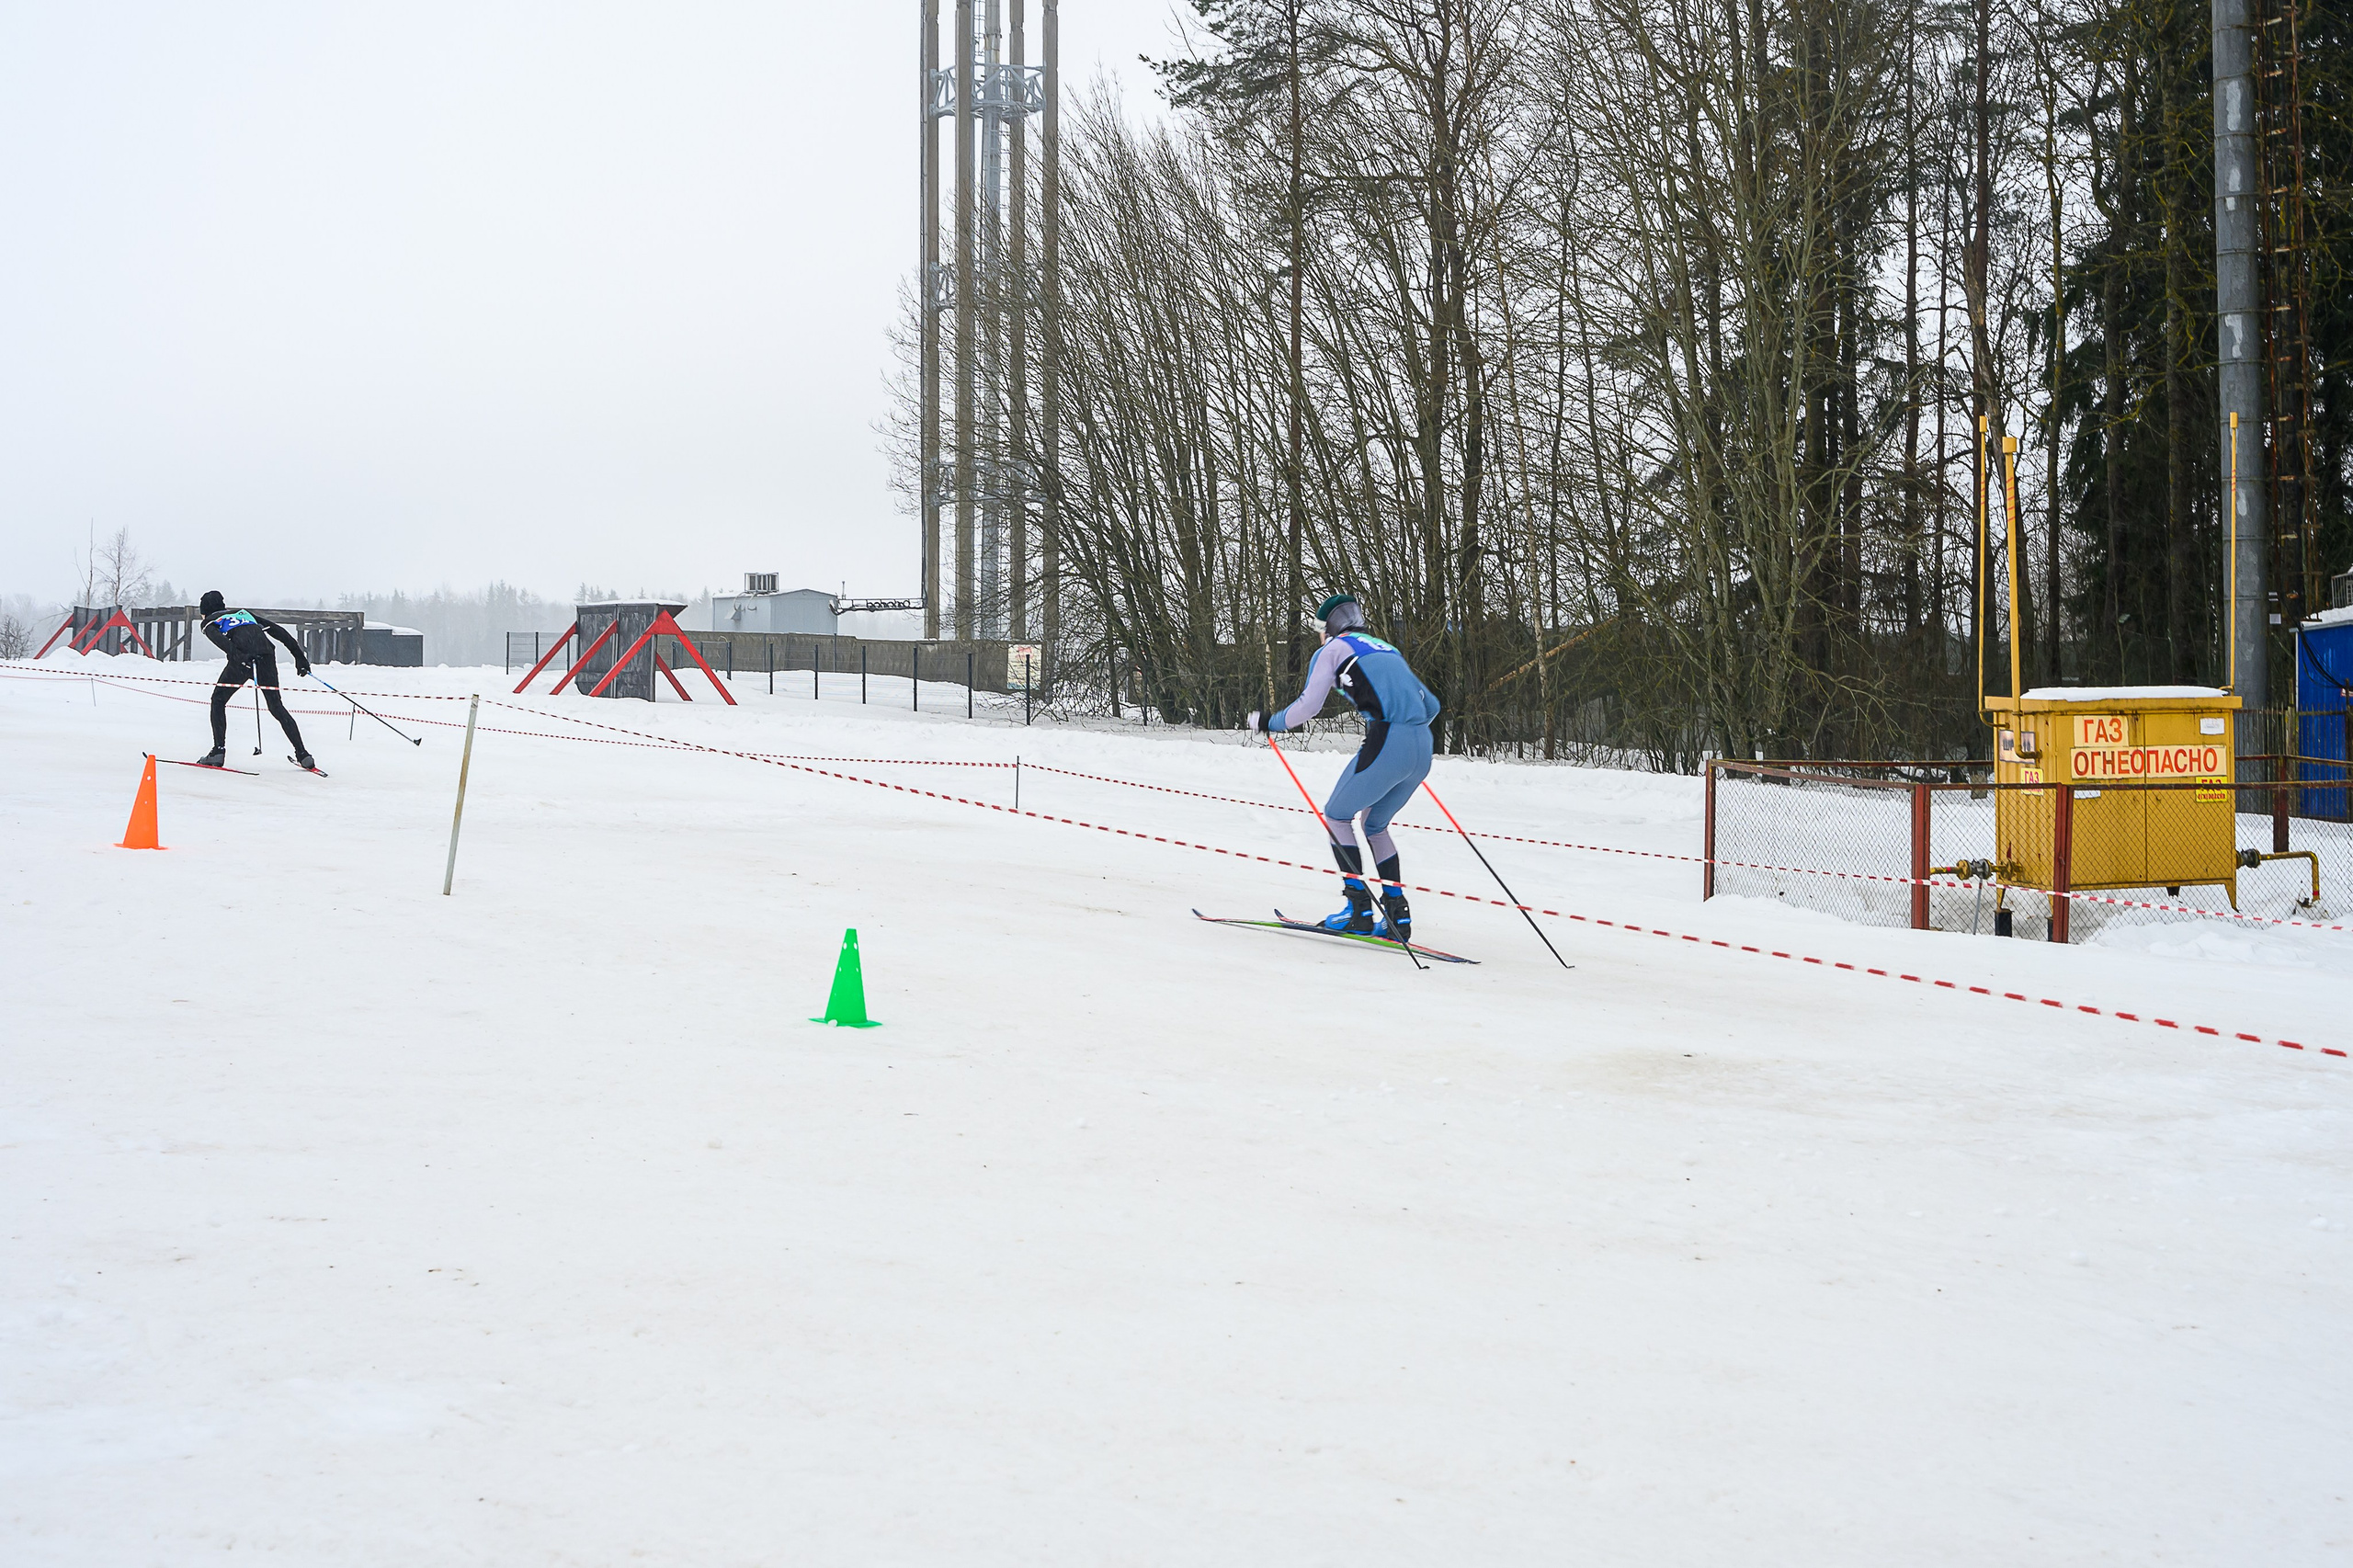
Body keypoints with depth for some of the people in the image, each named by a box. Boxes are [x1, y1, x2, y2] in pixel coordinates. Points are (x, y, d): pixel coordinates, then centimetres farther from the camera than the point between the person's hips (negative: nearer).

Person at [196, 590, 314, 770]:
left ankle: (219, 750, 6)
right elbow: (277, 630, 25)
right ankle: (302, 754, 3)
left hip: (242, 658, -4)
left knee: (218, 701, 17)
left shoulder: (210, 622, 23)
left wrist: (235, 655, -21)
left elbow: (218, 638, -4)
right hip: (266, 655, 4)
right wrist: (299, 655, 21)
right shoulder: (243, 613, 36)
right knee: (276, 706, 12)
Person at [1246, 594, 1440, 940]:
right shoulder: (1387, 650, 29)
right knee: (1375, 824, 24)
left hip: (1387, 745, -7)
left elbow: (1308, 706, 1)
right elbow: (1430, 705, 28)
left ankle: (1359, 911, 3)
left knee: (1337, 816, 11)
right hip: (1422, 750, 7)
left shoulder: (1332, 649, 10)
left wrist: (1268, 723, 15)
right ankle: (1397, 914, 16)